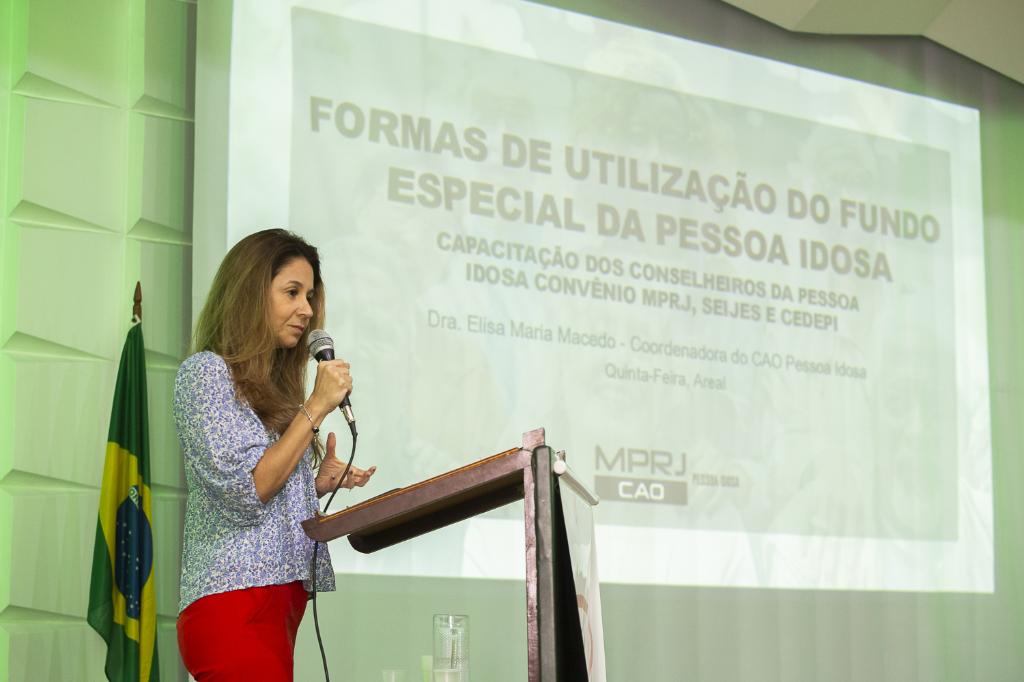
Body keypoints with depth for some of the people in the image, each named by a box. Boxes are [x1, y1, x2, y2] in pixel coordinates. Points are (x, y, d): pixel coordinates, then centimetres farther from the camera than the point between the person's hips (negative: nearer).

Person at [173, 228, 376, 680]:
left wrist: (320, 483, 7)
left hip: (281, 597, 8)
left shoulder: (272, 387, 20)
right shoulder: (206, 372, -4)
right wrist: (315, 408, -11)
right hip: (237, 603, -8)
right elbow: (244, 492, -14)